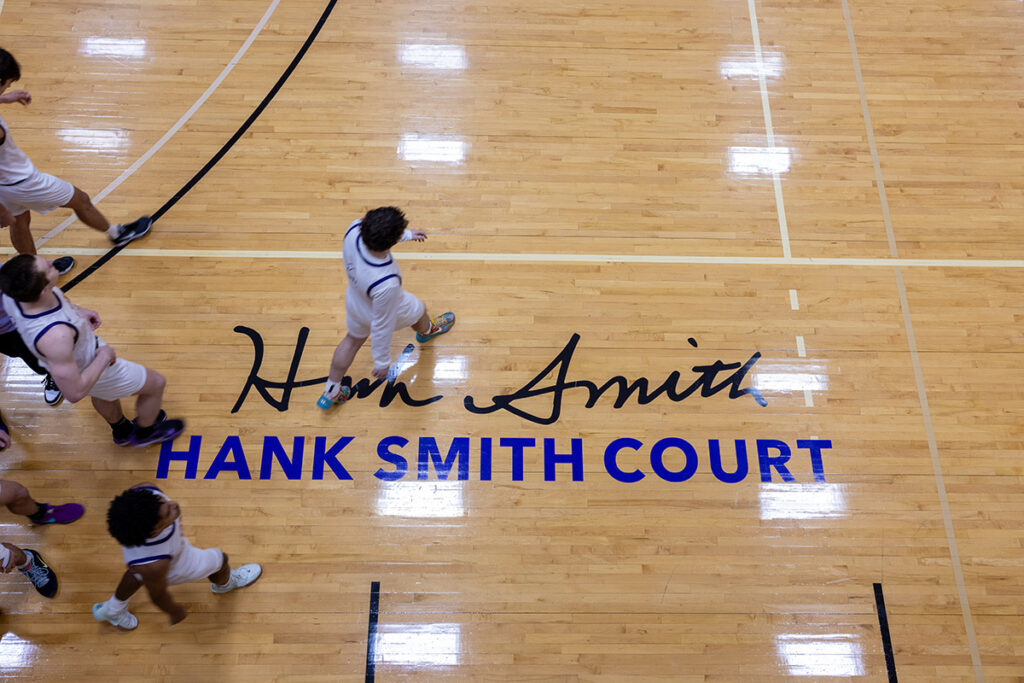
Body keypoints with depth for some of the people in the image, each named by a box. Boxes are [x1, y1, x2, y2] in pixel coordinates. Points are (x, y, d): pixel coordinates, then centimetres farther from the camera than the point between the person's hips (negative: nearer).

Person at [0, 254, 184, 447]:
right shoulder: (55, 337, -49)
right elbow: (74, 393, -36)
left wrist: (75, 310, -7)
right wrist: (104, 357, -24)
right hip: (88, 371, -7)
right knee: (156, 383, 17)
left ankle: (122, 431, 67)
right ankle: (145, 432, 46)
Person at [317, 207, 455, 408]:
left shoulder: (355, 229, -35)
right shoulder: (387, 285, -49)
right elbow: (381, 326, -33)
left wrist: (408, 234, 8)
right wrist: (382, 362, -16)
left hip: (354, 299, 5)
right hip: (389, 309, -5)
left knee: (353, 340, 33)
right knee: (419, 310, 31)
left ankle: (331, 393, 53)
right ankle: (426, 331, 70)